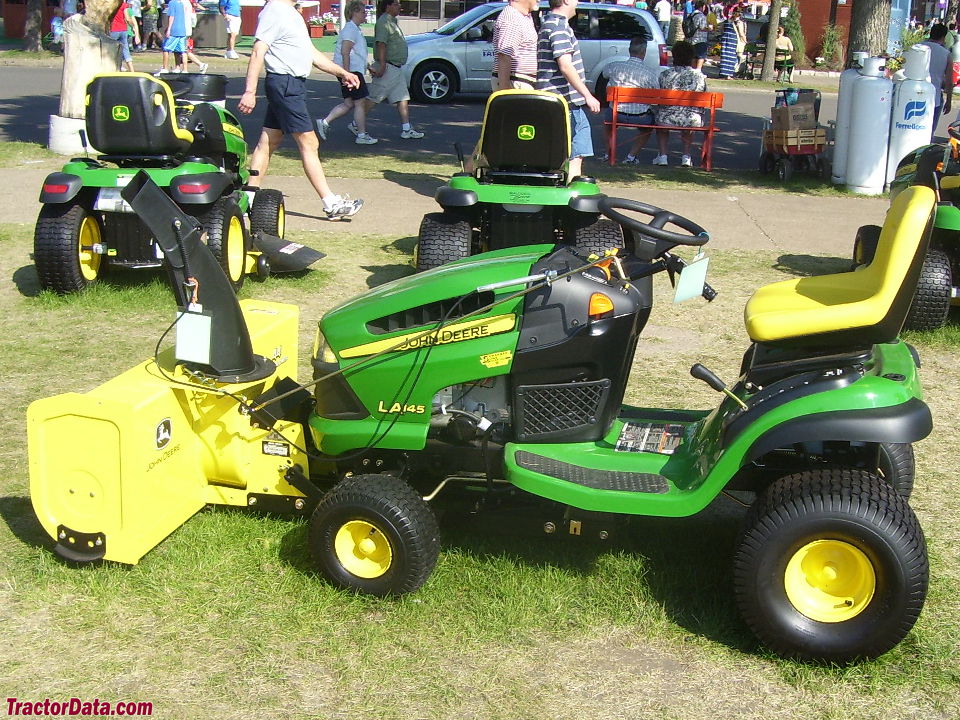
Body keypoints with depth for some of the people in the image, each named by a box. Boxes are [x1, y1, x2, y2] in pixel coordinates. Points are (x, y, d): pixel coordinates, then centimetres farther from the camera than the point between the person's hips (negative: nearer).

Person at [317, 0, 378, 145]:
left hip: (354, 71, 10)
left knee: (349, 103, 11)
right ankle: (362, 135, 0)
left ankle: (324, 122, 8)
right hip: (352, 71, -10)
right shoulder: (351, 29, -13)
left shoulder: (355, 29, 19)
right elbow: (345, 52, -21)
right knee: (360, 103, -5)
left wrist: (368, 67, 30)